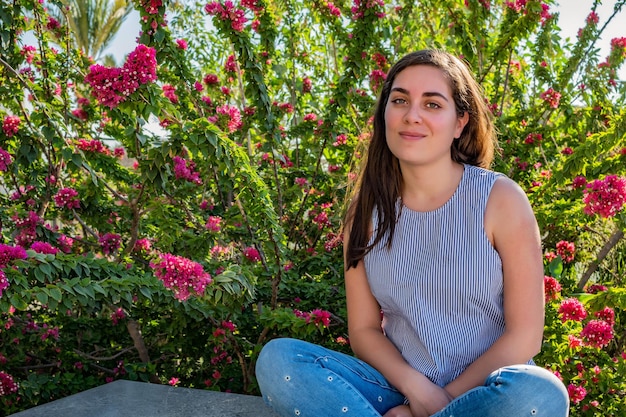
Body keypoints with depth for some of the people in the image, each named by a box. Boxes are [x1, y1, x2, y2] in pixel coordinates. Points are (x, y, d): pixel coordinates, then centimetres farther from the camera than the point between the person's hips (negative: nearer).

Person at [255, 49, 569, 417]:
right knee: (277, 359, -21)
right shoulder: (367, 211, 3)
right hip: (399, 388, 2)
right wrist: (417, 388, -14)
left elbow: (525, 335, -7)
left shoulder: (500, 200, -7)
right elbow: (363, 329, 4)